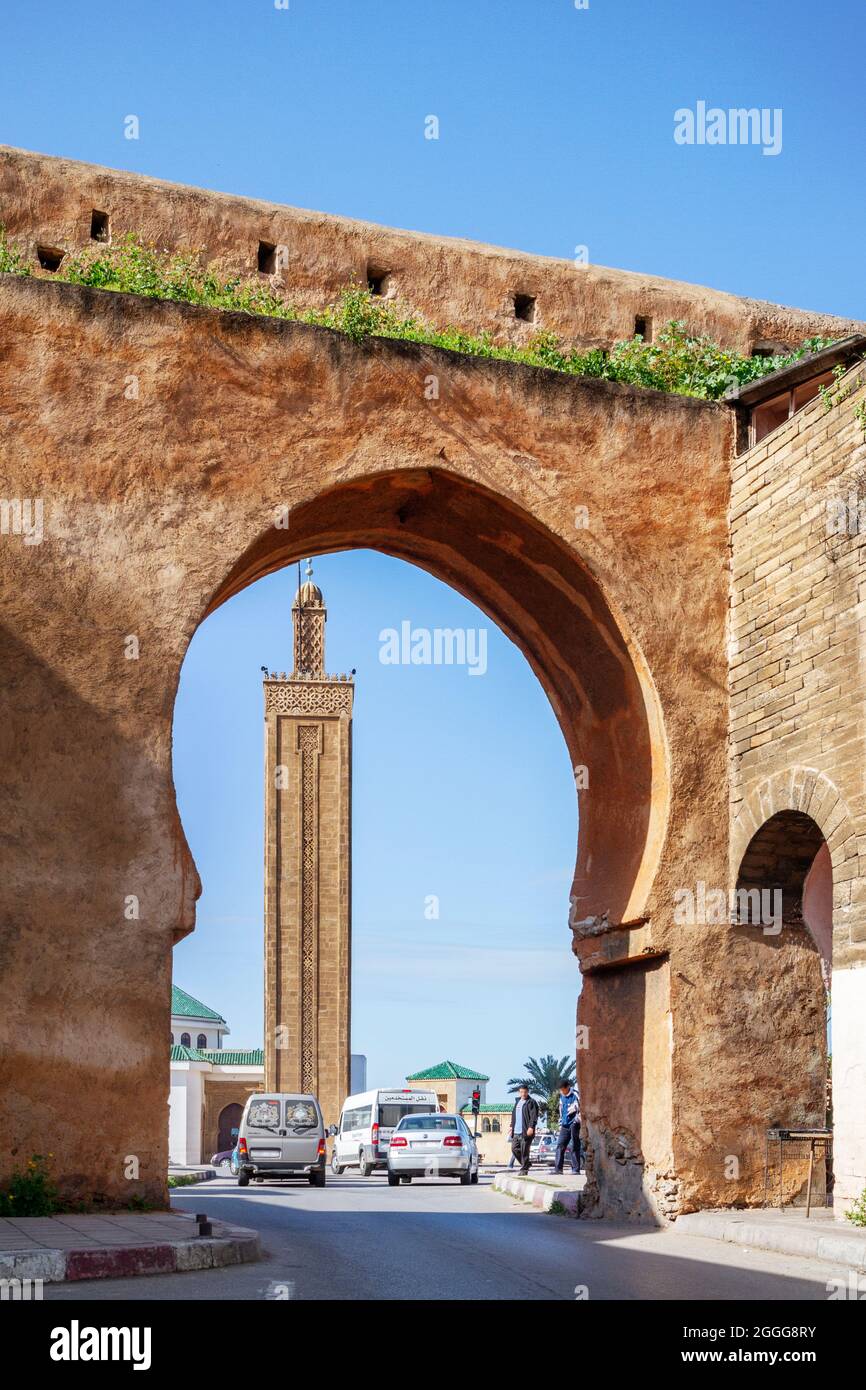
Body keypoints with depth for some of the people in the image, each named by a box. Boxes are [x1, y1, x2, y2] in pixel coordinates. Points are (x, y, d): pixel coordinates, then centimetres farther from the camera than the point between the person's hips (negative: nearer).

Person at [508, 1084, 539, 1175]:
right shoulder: (517, 1102, 20)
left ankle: (524, 1169, -2)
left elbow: (534, 1116, -13)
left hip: (525, 1132, -8)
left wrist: (531, 1127, -22)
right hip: (516, 1132, 8)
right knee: (514, 1149, 6)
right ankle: (525, 1164, 23)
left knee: (524, 1151, -7)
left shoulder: (531, 1102, -5)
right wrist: (512, 1126, 21)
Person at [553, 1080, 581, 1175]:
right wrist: (560, 1124, 21)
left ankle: (576, 1169, -1)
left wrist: (577, 1120, -13)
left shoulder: (575, 1095, -7)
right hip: (565, 1126, 7)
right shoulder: (562, 1097, 16)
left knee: (574, 1147, -4)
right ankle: (558, 1168, 1)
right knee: (560, 1145, 0)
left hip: (574, 1124, -7)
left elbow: (581, 1109, -9)